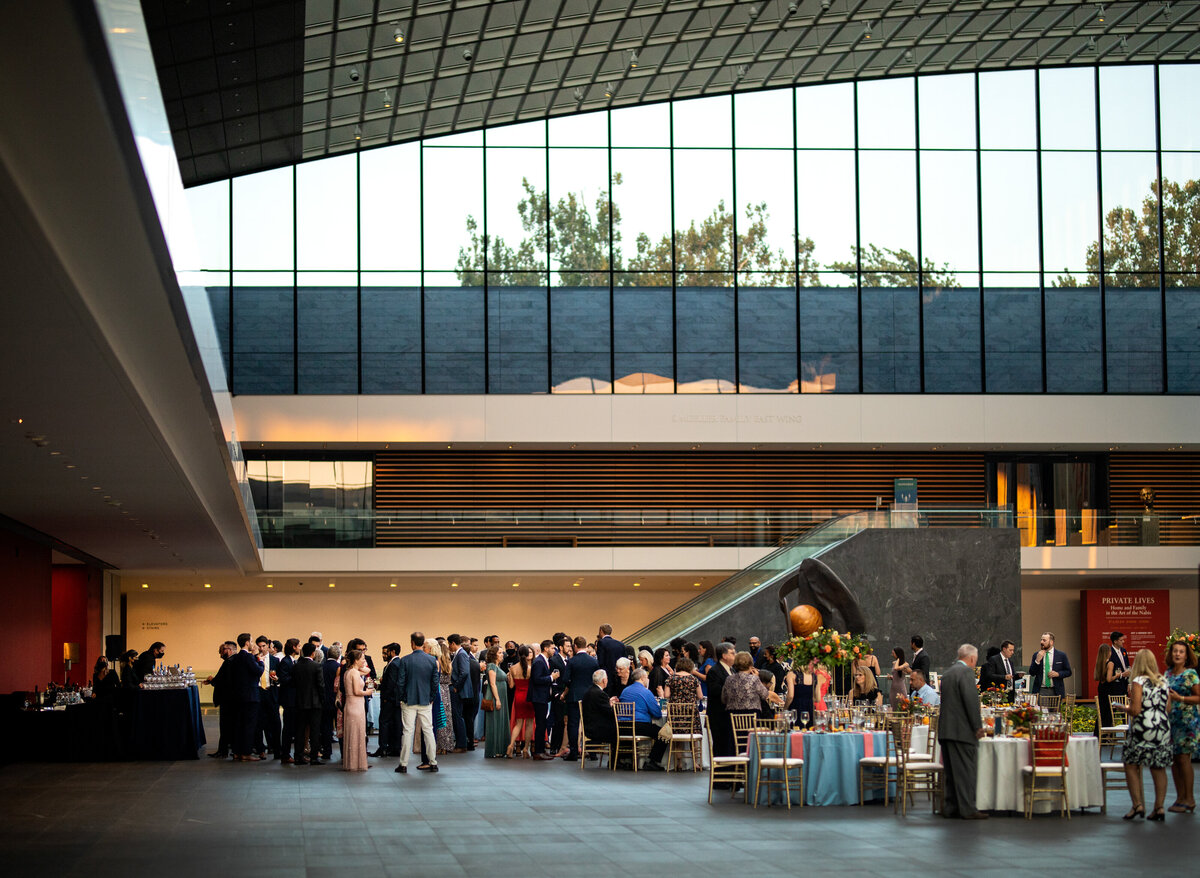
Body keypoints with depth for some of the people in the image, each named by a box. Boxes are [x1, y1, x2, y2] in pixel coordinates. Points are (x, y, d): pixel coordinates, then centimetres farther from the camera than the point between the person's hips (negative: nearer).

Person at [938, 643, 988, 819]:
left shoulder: (947, 674, 17)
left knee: (952, 771, 12)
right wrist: (978, 726, -12)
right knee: (966, 771, -6)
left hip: (946, 731, 9)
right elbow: (971, 699, -18)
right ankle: (967, 809, -6)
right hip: (962, 731, -9)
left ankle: (950, 807, 15)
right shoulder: (966, 672, -10)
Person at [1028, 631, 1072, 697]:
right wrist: (1037, 660, -10)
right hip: (1040, 691, 1)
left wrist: (1058, 674, -10)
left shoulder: (1061, 655, 5)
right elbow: (1032, 673, 3)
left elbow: (1068, 672, 8)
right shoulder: (1037, 655, 8)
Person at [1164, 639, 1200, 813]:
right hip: (1170, 719, 7)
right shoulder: (1168, 673, 12)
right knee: (1173, 759, 6)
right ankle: (1180, 797, 13)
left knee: (1183, 758, -8)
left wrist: (1180, 698, -19)